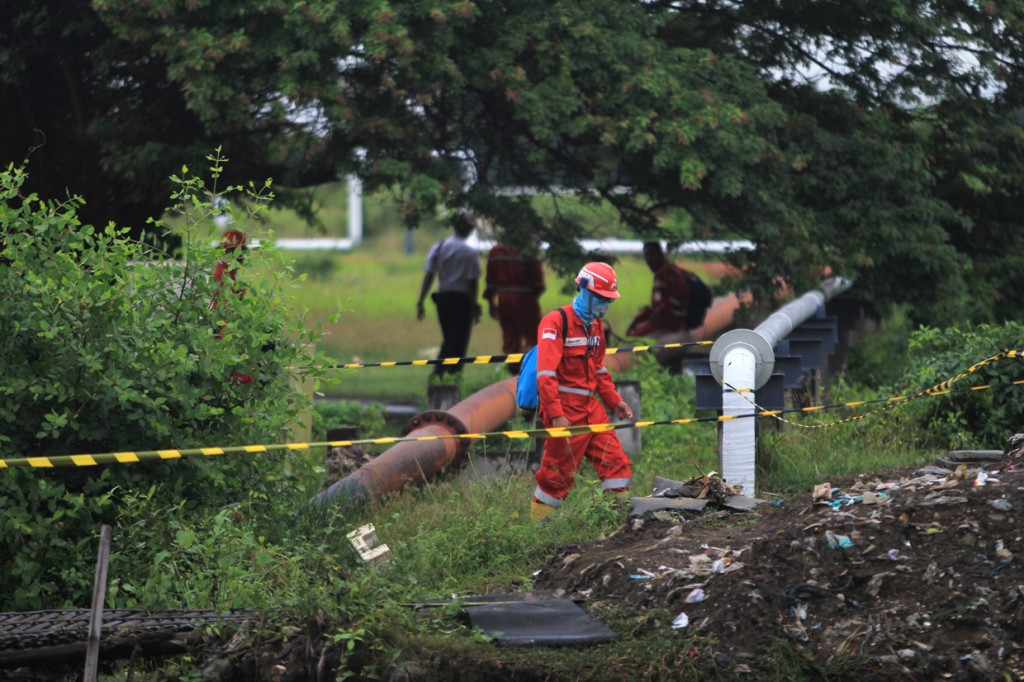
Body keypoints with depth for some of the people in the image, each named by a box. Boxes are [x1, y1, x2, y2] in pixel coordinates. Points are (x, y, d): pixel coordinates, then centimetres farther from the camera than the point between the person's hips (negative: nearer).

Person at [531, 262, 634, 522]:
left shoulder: (595, 325, 15)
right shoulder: (556, 322, -13)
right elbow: (546, 374, -19)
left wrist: (615, 401, 18)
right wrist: (556, 415, -25)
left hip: (591, 408, 8)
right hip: (564, 409, -8)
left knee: (616, 462, 2)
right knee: (558, 474, -3)